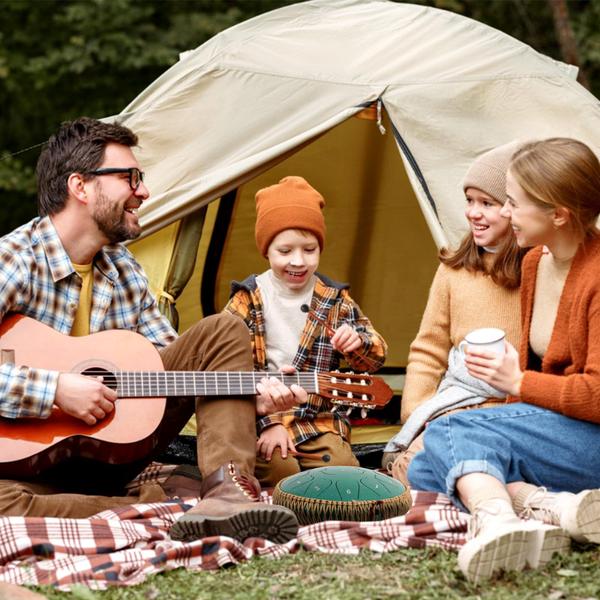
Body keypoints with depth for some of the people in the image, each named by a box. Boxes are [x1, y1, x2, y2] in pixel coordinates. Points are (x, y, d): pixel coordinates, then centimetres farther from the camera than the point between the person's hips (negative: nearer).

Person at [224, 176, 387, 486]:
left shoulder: (334, 300, 8)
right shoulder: (247, 300, 0)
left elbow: (377, 357, 11)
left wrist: (358, 341, -15)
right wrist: (268, 422, -14)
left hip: (318, 422, 3)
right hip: (259, 420, -3)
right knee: (280, 471, -29)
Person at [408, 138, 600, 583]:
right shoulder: (535, 262, 10)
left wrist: (519, 382, -13)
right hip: (549, 429, 10)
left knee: (451, 432, -24)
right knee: (425, 472, -6)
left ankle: (494, 520, -52)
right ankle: (555, 507, -28)